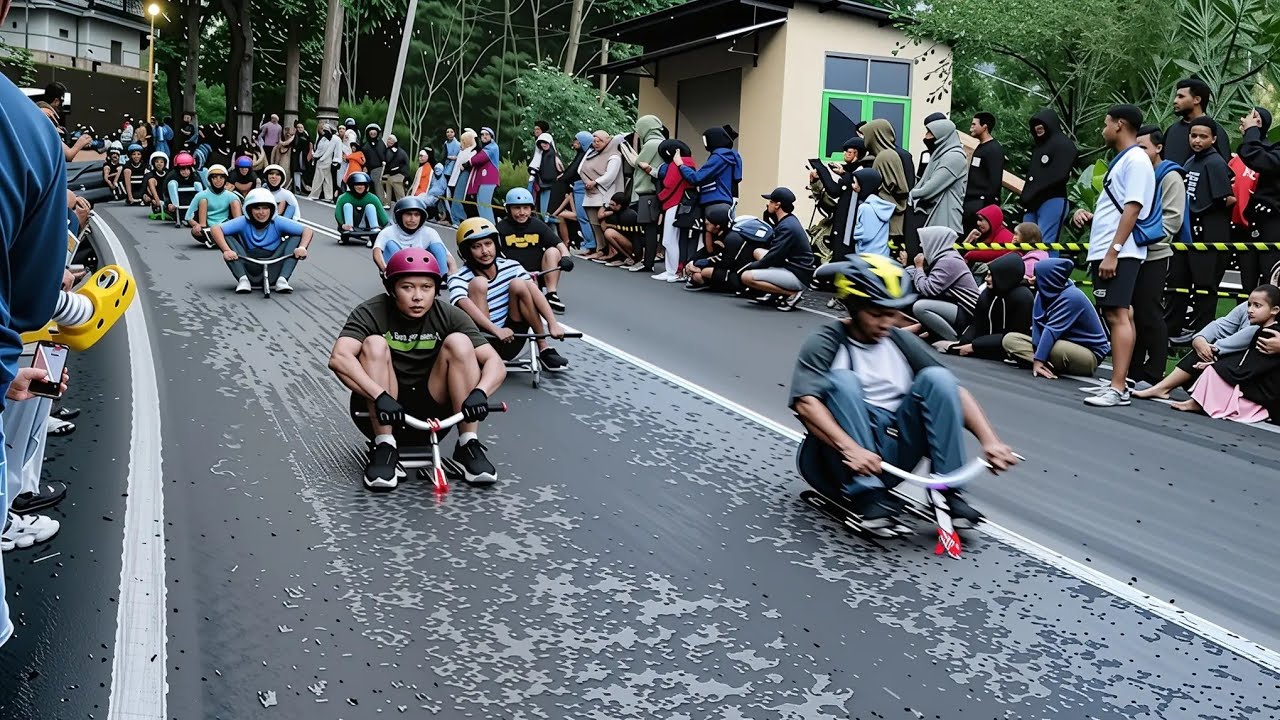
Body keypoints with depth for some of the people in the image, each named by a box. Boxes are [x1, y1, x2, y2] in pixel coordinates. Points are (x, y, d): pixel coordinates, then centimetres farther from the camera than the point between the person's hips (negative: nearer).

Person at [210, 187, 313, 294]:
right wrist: (226, 250, -36)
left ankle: (282, 280, -23)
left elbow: (307, 230, -12)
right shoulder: (243, 222, -10)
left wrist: (302, 248, -32)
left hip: (274, 268, 0)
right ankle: (243, 279, -23)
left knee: (297, 237, -15)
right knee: (225, 237, -17)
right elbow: (215, 229, -20)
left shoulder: (278, 222, -9)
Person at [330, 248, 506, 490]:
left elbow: (496, 363, -15)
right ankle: (384, 450, -23)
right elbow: (338, 358, -30)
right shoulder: (370, 313, -13)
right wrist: (380, 396, -44)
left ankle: (468, 448, -17)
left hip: (432, 408, 1)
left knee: (458, 342, -19)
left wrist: (480, 392, -37)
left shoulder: (449, 316, -8)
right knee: (374, 344, -25)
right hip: (381, 410, -1)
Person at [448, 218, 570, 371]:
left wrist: (553, 324, -29)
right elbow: (465, 305, -32)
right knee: (478, 283, -21)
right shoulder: (460, 278, -10)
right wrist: (496, 330, -44)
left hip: (510, 342, 4)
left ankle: (544, 349, -6)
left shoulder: (510, 266, 1)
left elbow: (534, 292, -14)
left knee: (518, 284, -13)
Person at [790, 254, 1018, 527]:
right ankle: (865, 495, -29)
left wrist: (990, 440, -14)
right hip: (841, 460, -4)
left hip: (894, 455, 4)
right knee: (841, 380, -28)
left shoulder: (902, 342, 9)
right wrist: (851, 449, -37)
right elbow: (805, 403, -22)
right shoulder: (825, 345, -5)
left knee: (937, 377, -14)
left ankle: (948, 490, -15)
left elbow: (953, 390, 2)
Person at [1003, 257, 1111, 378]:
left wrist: (1038, 359, -31)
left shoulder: (1071, 297, -24)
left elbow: (1052, 330, -28)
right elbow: (1038, 325, -9)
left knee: (1055, 349, -42)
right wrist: (1038, 354, -23)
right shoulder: (1046, 292, -1)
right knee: (1010, 339, -5)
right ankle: (1047, 366, -18)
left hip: (1090, 355, -8)